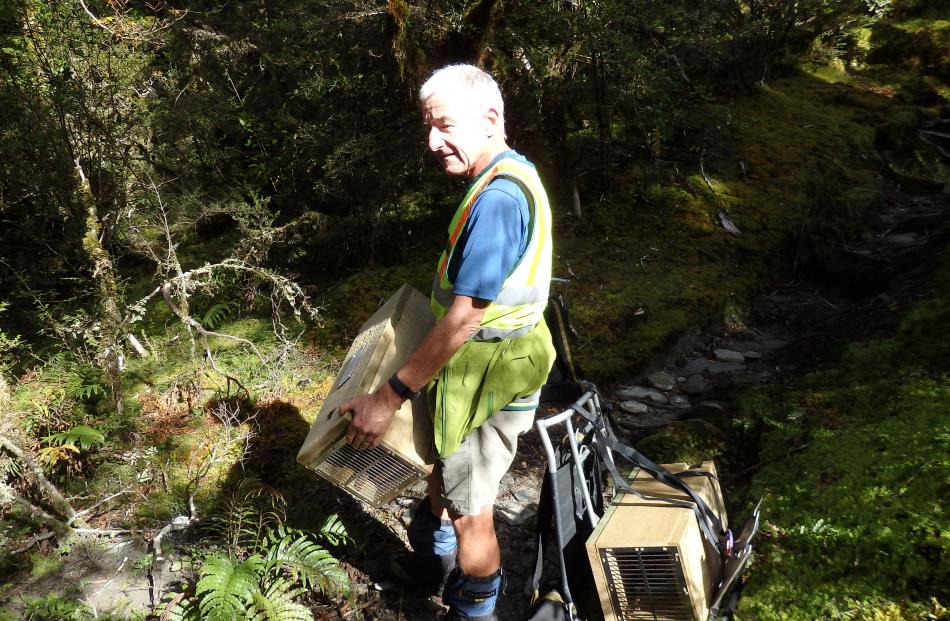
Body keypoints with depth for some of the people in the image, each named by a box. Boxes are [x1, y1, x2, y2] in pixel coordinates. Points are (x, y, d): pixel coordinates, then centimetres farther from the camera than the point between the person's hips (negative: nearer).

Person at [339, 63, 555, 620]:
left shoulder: (497, 197, -28)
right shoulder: (513, 174, 5)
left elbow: (463, 321, -28)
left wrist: (390, 397, -21)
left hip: (487, 376, -10)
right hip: (492, 357, 10)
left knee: (470, 509, 9)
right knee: (445, 468, 29)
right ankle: (436, 560, 53)